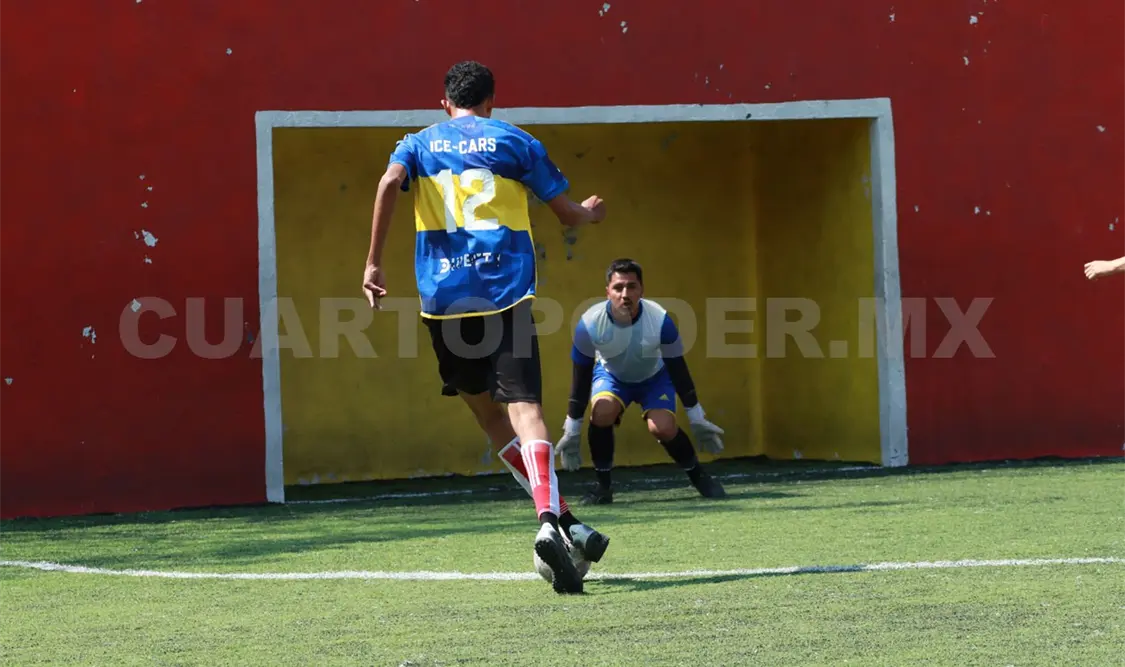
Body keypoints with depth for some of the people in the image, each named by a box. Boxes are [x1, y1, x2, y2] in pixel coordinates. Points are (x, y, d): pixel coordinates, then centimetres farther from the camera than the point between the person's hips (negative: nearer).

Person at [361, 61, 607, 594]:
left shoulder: (418, 145, 14)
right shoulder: (515, 143, 10)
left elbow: (390, 182, -9)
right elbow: (567, 213, 12)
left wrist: (374, 263, -8)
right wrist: (592, 212, 36)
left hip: (443, 297, 2)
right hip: (504, 290, -2)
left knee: (487, 411, 16)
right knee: (523, 408, -12)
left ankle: (558, 520, 14)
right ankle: (549, 519, -33)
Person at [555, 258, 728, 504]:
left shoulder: (660, 320, -31)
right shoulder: (590, 324, -30)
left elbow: (677, 370, -18)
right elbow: (581, 378, -19)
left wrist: (697, 419, -11)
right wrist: (572, 432, -15)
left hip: (654, 376, 0)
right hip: (611, 375, 0)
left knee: (663, 427, -24)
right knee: (602, 412, -30)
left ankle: (698, 476, 6)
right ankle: (603, 485, -11)